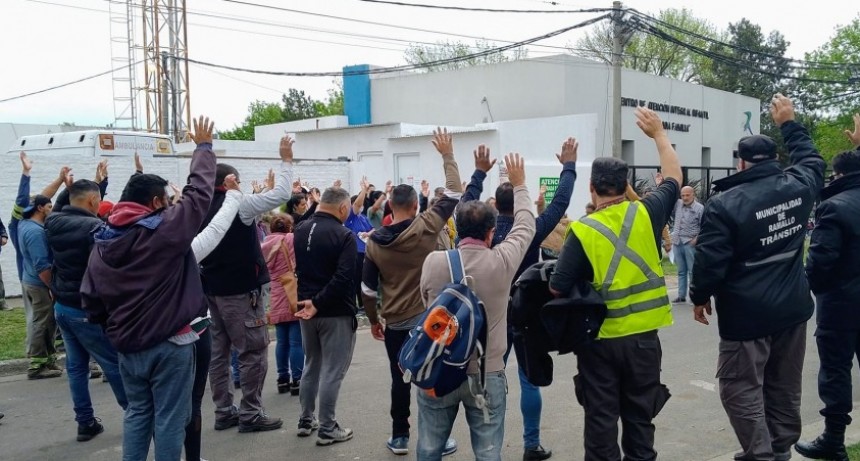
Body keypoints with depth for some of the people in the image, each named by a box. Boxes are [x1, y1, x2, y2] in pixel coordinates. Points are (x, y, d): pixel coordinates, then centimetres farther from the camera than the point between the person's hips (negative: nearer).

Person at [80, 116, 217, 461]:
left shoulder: (103, 242, 5)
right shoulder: (167, 228, -14)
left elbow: (90, 297, 6)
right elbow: (199, 191, -6)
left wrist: (113, 328, 18)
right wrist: (204, 147, 7)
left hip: (127, 346, 6)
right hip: (169, 344, -6)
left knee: (137, 412, 19)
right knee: (170, 417, 4)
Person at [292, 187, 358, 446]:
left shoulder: (300, 230, 6)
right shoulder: (343, 235, -16)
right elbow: (344, 278, -25)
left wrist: (309, 298, 12)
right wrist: (318, 303, -21)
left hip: (306, 307, 7)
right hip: (335, 312, -7)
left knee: (311, 365, 20)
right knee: (333, 370, 1)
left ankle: (306, 421, 27)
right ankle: (327, 429, 6)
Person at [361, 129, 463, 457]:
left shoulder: (374, 242, -4)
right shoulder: (426, 227, -13)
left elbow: (368, 288, 2)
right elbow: (454, 194, -4)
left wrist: (373, 320, 15)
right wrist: (447, 155, 4)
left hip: (394, 322, 2)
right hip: (427, 317, -2)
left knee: (399, 380, 13)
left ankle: (400, 438, 21)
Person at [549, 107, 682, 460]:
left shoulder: (582, 231, -15)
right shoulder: (647, 213, -6)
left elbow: (558, 289, -14)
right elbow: (674, 178, 14)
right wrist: (658, 133, 23)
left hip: (601, 340, -3)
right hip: (643, 336, 3)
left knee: (601, 420, 9)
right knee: (640, 418, 15)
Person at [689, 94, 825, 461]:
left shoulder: (724, 203, -17)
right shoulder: (798, 186, -1)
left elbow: (710, 261, -17)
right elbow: (812, 160, 23)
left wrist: (700, 297, 0)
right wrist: (789, 124, 31)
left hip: (747, 314, -6)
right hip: (793, 307, 7)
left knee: (741, 388, 3)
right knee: (785, 387, 18)